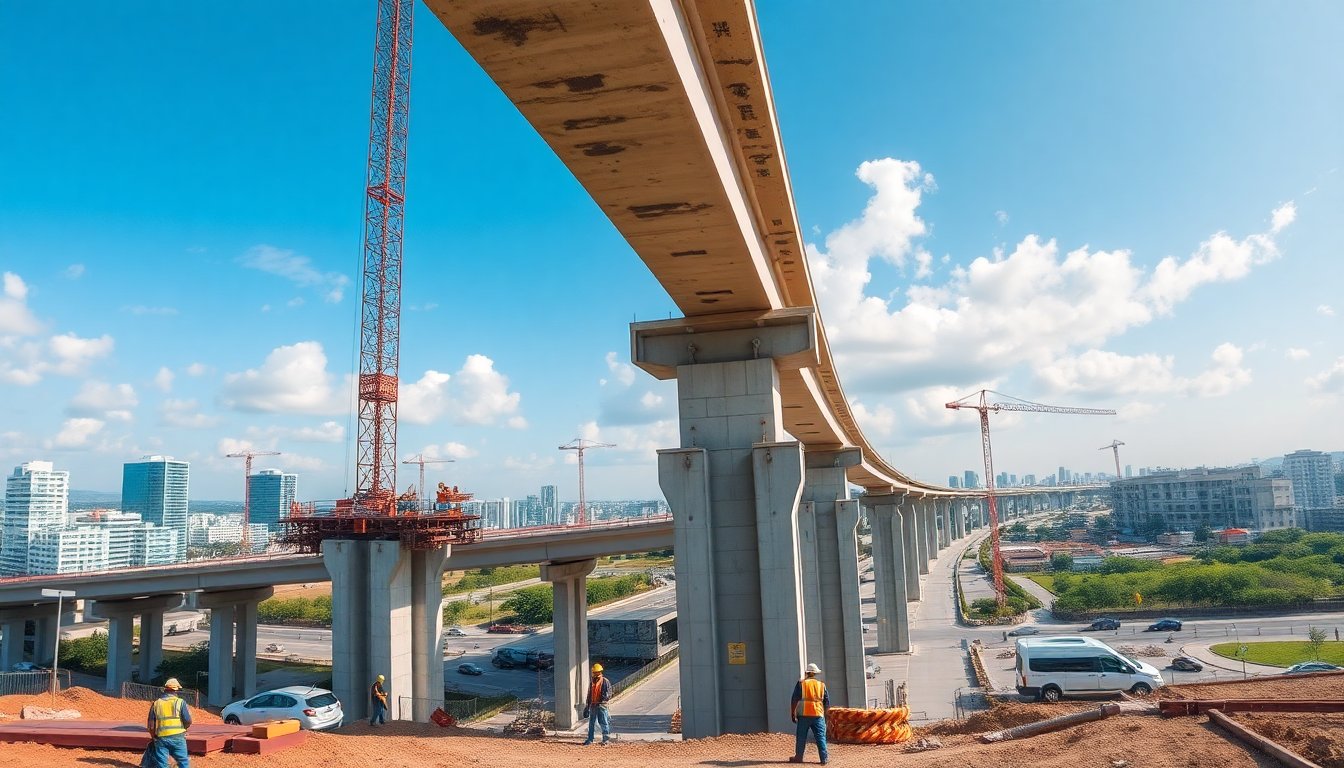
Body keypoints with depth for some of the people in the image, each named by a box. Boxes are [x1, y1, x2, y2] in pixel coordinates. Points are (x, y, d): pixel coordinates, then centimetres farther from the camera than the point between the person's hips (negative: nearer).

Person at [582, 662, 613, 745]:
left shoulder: (606, 682, -3)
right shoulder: (592, 682, 15)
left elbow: (609, 693, -6)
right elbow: (589, 695, 20)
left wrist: (605, 697, -24)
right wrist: (587, 707, 18)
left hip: (602, 705, -6)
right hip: (593, 705, 6)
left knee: (604, 723, -3)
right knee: (591, 723, 10)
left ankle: (606, 739, 4)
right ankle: (590, 739, 18)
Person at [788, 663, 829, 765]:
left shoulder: (801, 683, 0)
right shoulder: (822, 685, 7)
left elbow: (794, 700, -4)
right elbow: (827, 702, 10)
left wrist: (793, 714, 3)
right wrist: (824, 713, 22)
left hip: (804, 715, -1)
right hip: (818, 714, 1)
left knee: (801, 737, 8)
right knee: (821, 737, 3)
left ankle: (798, 757, 13)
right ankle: (824, 758, -1)